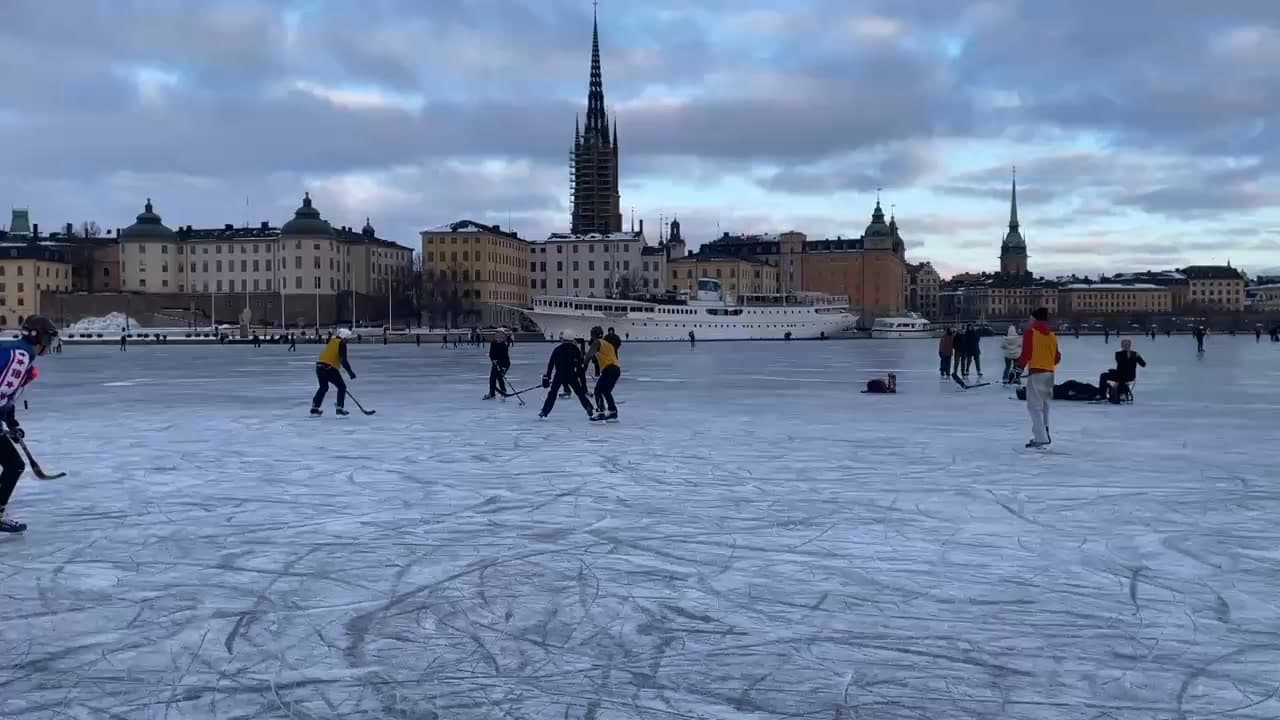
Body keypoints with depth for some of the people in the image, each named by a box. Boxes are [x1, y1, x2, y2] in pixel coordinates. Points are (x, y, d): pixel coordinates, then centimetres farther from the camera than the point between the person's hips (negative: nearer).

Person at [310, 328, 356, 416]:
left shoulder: (330, 341, 18)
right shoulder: (342, 344, -5)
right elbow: (343, 360, -14)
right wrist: (350, 372, -11)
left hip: (319, 366, 8)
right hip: (329, 368, -8)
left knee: (323, 387, 24)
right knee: (342, 387, 6)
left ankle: (314, 408, 24)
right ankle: (339, 408, 1)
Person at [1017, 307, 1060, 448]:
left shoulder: (1031, 332, -7)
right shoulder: (1051, 334, 12)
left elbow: (1026, 354, -13)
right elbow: (1057, 357, 14)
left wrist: (1020, 366, -1)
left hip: (1036, 373, -7)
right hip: (1049, 373, 7)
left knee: (1034, 405, -6)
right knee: (1044, 405, 18)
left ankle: (1041, 437, -15)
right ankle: (1043, 435, 23)